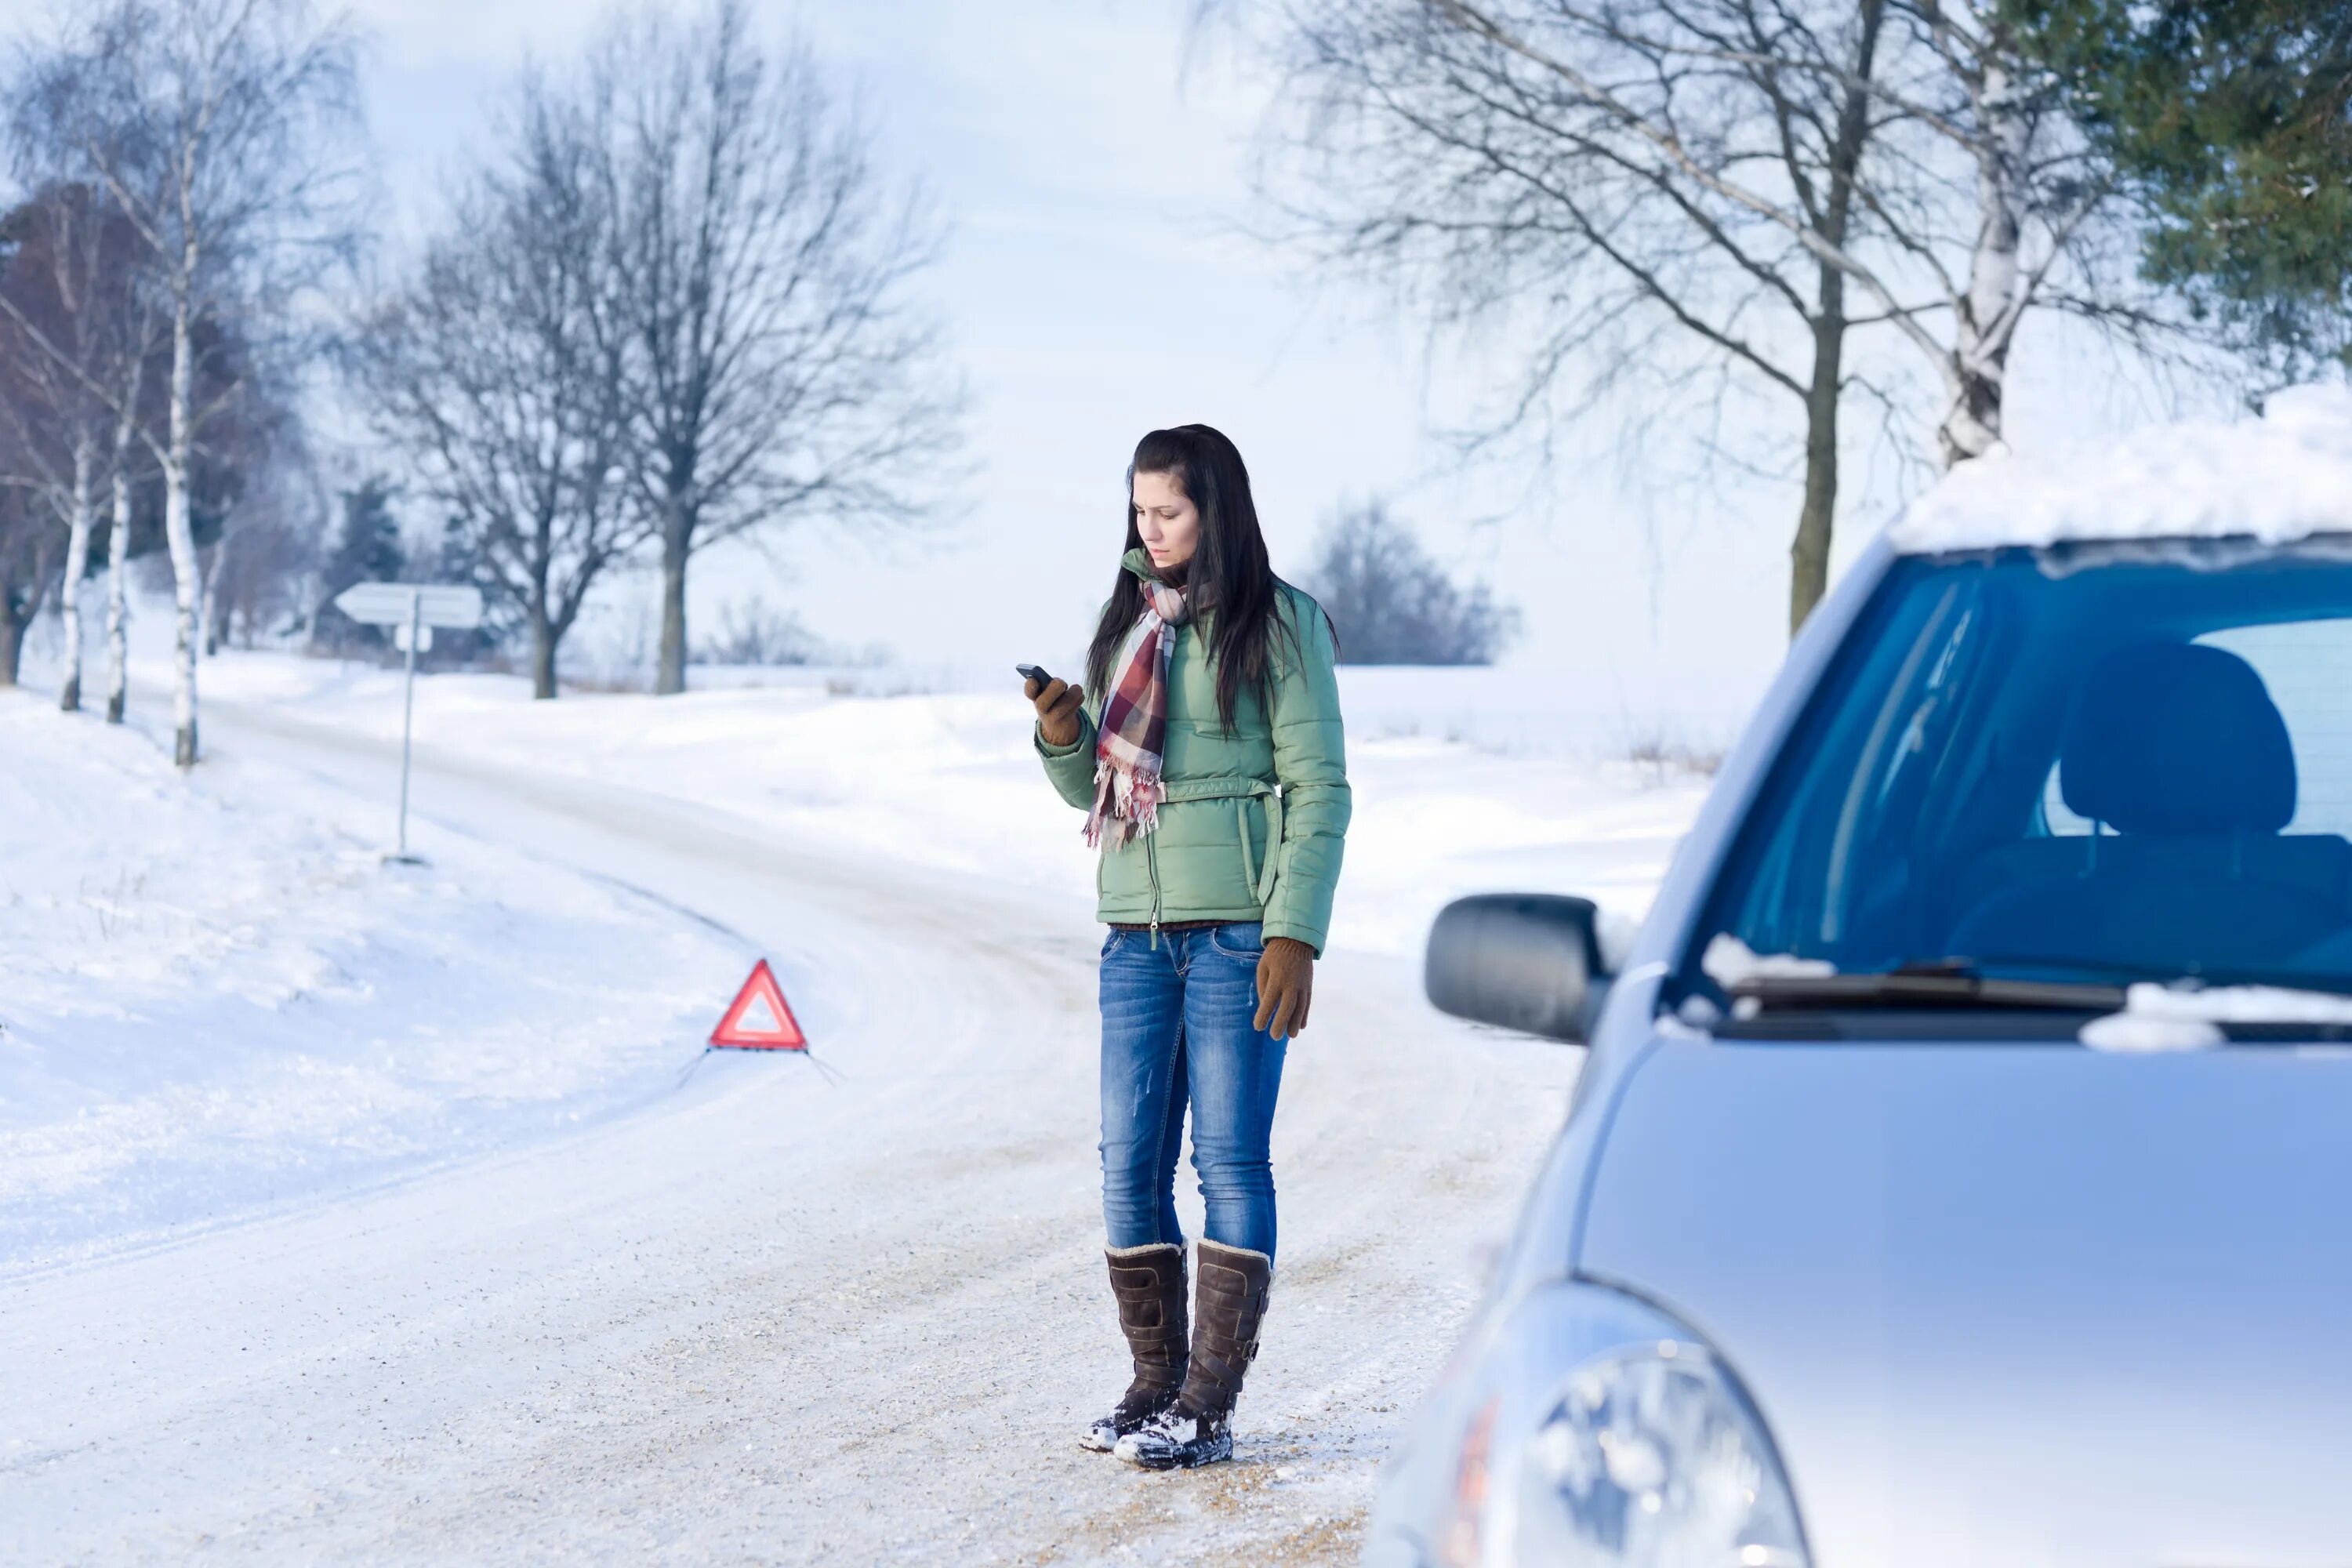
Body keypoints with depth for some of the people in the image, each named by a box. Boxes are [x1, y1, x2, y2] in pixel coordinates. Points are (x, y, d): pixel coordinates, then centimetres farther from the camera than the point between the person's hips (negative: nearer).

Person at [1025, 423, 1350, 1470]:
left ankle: (1209, 1408, -1)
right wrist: (1064, 737, -2)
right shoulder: (1125, 623, 14)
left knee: (1230, 1158, -3)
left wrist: (1296, 935, -14)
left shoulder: (1279, 624, -3)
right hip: (1138, 930, 6)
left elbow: (1319, 787, -7)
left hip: (1240, 925, -6)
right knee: (1129, 1164, 3)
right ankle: (1154, 1385, 13)